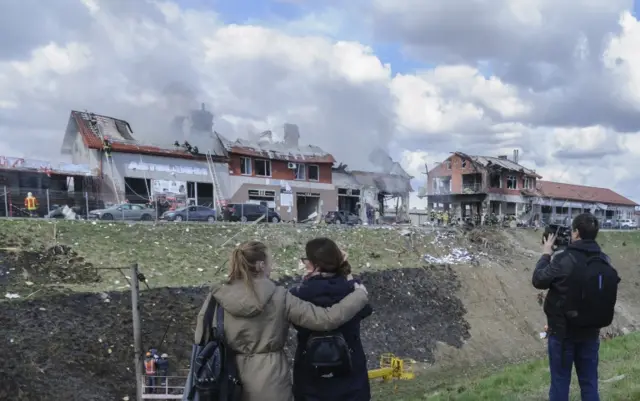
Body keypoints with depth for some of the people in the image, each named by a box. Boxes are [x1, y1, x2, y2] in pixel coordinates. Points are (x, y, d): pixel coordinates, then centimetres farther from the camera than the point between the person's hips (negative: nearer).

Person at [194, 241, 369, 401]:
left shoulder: (218, 297, -6)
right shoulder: (279, 298, -11)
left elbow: (202, 339, 0)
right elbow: (326, 318, -13)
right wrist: (360, 295, -1)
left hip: (231, 379, 2)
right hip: (269, 380, -2)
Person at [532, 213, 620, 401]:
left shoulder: (564, 259, -21)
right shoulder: (605, 261, -5)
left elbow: (538, 280, -9)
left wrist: (546, 255, 4)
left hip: (563, 331, -4)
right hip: (591, 332, 5)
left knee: (560, 380, 9)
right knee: (589, 381, 16)